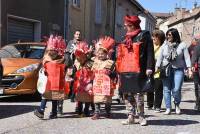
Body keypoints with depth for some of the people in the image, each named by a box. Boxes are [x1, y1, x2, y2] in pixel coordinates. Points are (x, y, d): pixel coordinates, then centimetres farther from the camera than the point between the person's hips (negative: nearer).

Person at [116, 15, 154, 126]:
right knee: (127, 95, 9)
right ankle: (131, 116, 18)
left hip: (137, 71, -7)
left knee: (138, 94, -9)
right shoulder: (125, 38, 21)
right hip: (124, 71, 7)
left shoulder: (144, 36, 0)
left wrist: (149, 68, -14)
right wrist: (118, 69, 23)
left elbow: (150, 53, -6)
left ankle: (141, 116, 5)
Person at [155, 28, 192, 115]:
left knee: (176, 90, -9)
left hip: (178, 70, -2)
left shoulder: (182, 45, 3)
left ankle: (177, 105, 19)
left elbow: (187, 58, 1)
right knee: (166, 89, 0)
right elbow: (160, 58, 9)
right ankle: (168, 108, 9)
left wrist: (189, 69, -8)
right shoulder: (164, 45, 9)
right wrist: (156, 69, 2)